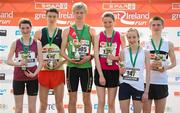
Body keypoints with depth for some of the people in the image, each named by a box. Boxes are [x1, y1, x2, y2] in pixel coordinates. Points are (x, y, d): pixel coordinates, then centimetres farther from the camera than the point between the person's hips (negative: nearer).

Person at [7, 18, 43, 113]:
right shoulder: (15, 43, 0)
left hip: (33, 78, 0)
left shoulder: (37, 43, 0)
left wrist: (35, 73, -15)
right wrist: (19, 64, -21)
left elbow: (41, 62, -2)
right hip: (18, 78, 0)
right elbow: (8, 61, -3)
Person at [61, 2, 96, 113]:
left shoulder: (91, 31, 3)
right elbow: (62, 51, 4)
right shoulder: (67, 30, 4)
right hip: (71, 67, 0)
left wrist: (89, 57, -15)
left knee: (87, 99, 7)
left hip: (86, 67, 0)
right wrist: (69, 59, -14)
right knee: (72, 99, 6)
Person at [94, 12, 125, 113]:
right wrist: (101, 75, -11)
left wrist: (115, 58, -18)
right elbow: (96, 57, -5)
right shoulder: (99, 36, 0)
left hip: (114, 72, 0)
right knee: (101, 102, 3)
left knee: (111, 103, 8)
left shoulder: (120, 36, 1)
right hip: (100, 71, 0)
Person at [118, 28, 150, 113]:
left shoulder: (145, 52, 0)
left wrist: (146, 91, -2)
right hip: (124, 85, 1)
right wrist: (121, 71, -14)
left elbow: (148, 72, 1)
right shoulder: (123, 52, 2)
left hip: (138, 86, 0)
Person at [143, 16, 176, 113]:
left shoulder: (169, 44, 5)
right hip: (147, 82, -1)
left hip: (162, 83, 2)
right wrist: (149, 65, -16)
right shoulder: (145, 43, 1)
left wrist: (165, 67, -9)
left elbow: (174, 63, 11)